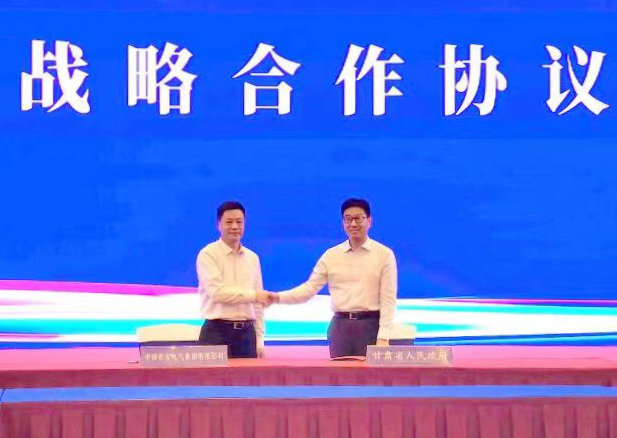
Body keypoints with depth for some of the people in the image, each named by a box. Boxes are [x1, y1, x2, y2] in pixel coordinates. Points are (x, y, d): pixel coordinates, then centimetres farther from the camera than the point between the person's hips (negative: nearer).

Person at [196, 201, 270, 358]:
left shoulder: (252, 258, 13)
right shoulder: (208, 255, -2)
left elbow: (257, 304, 14)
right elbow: (217, 292, -14)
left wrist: (259, 341, 10)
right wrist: (253, 295, -14)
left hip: (246, 333, 4)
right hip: (217, 333, -4)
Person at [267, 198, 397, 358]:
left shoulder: (384, 254, 2)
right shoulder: (331, 255, 9)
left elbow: (388, 299, -3)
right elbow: (310, 288, 5)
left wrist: (383, 337, -11)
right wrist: (278, 297, -11)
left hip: (371, 325, -2)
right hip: (340, 325, 2)